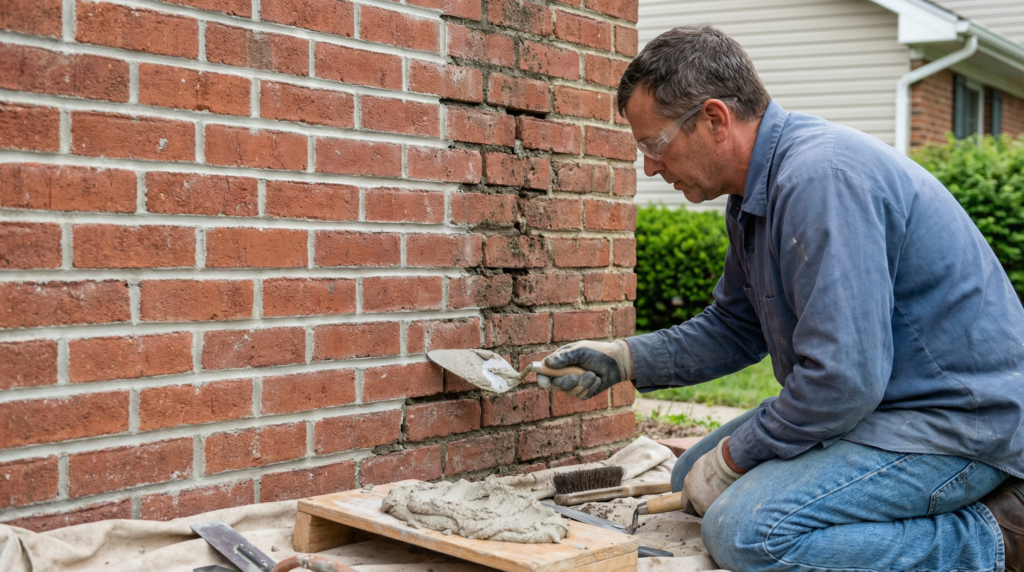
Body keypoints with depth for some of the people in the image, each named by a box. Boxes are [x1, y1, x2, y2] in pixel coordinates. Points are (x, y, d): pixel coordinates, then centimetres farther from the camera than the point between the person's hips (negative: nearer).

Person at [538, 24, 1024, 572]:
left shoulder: (822, 177, -26)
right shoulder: (758, 189, 9)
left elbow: (843, 381, -30)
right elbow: (736, 328, 21)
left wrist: (733, 456, -15)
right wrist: (625, 359, 9)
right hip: (879, 401, 11)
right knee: (693, 479, 15)